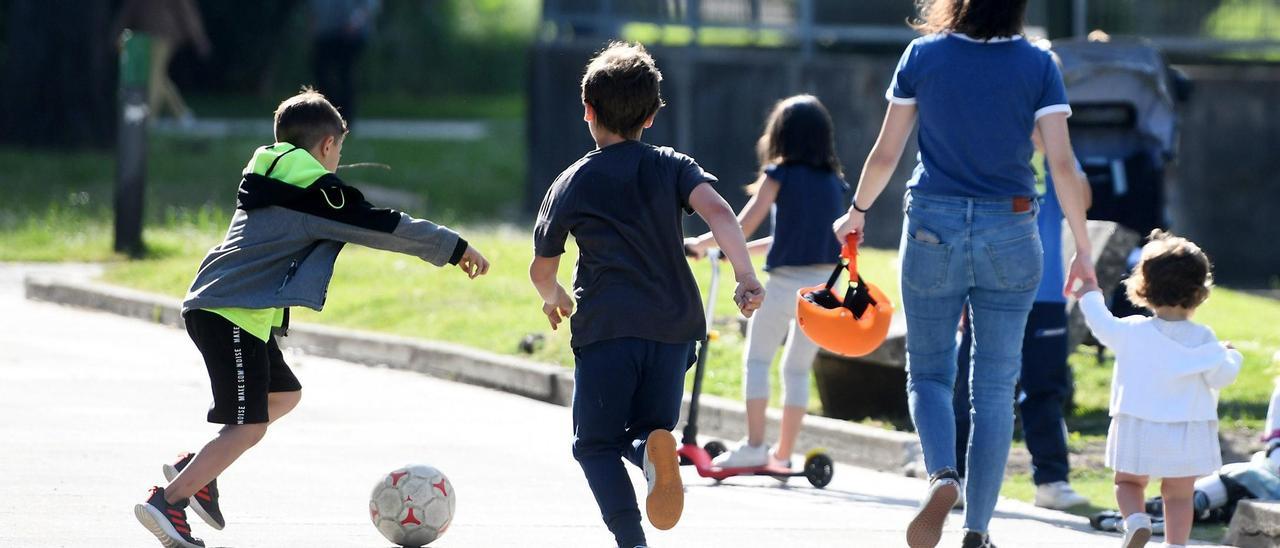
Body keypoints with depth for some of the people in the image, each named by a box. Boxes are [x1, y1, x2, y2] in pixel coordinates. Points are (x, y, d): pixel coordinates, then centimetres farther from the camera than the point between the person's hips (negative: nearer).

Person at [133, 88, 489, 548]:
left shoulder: (265, 178, 20)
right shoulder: (316, 192, -7)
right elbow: (383, 227, -5)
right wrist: (453, 248, 4)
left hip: (215, 306, 10)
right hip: (235, 315, -10)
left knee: (284, 395, 23)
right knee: (248, 427, -10)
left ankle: (196, 469, 17)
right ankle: (167, 502, -15)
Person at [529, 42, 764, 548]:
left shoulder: (571, 184, 10)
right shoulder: (673, 167, 12)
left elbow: (541, 269, 18)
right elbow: (717, 211, -9)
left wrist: (553, 297, 40)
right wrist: (745, 276, -18)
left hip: (606, 326, -2)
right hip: (673, 325, 2)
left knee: (596, 444, 6)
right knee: (645, 430, 17)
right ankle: (653, 447, -23)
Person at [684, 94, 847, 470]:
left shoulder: (780, 175, -5)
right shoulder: (832, 182, 12)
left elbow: (743, 226, -9)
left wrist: (699, 244, 7)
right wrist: (741, 250, 27)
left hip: (786, 283, -5)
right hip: (825, 282, 5)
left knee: (757, 359, 7)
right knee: (798, 369, 13)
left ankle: (754, 446, -1)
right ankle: (784, 453, 13)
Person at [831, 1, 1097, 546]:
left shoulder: (922, 56, -1)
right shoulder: (1037, 65, -3)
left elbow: (885, 154, 4)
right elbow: (1062, 163, -6)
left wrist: (857, 211, 21)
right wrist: (1083, 249, 3)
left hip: (933, 229, 0)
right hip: (1010, 234, 0)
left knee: (929, 373, 11)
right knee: (995, 388, 9)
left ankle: (941, 475, -18)